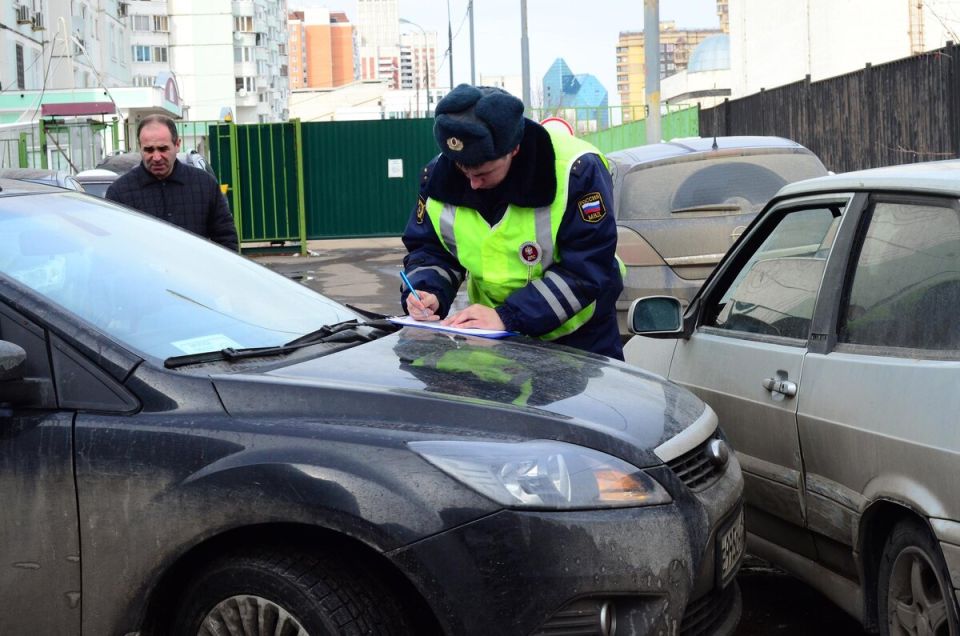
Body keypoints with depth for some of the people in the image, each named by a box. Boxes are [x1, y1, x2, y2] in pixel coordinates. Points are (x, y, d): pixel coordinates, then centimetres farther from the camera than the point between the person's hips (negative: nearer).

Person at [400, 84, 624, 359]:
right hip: (492, 337, 4)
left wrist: (507, 316, -36)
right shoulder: (439, 175, -11)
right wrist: (427, 293, -22)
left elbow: (586, 271, -28)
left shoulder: (576, 171, -26)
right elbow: (428, 250, 1)